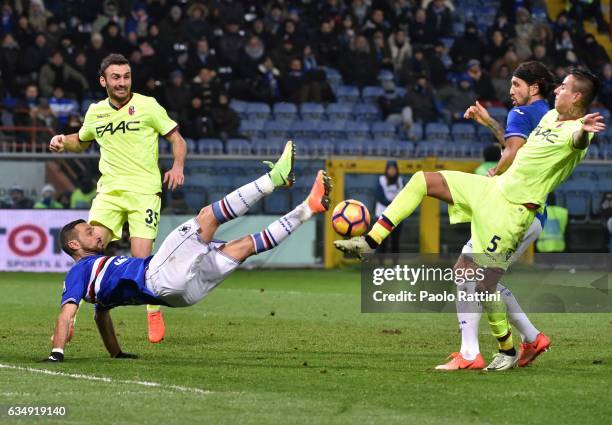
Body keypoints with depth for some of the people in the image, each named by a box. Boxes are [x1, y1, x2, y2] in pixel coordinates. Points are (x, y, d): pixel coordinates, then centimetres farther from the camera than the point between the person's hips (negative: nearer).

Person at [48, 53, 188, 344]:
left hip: (144, 191, -3)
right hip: (109, 191, 3)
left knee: (142, 260, -10)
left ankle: (155, 313, 14)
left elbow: (177, 139, 6)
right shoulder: (95, 112, 12)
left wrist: (177, 167, -11)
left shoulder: (147, 106, 0)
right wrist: (63, 142, 10)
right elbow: (82, 141, 32)